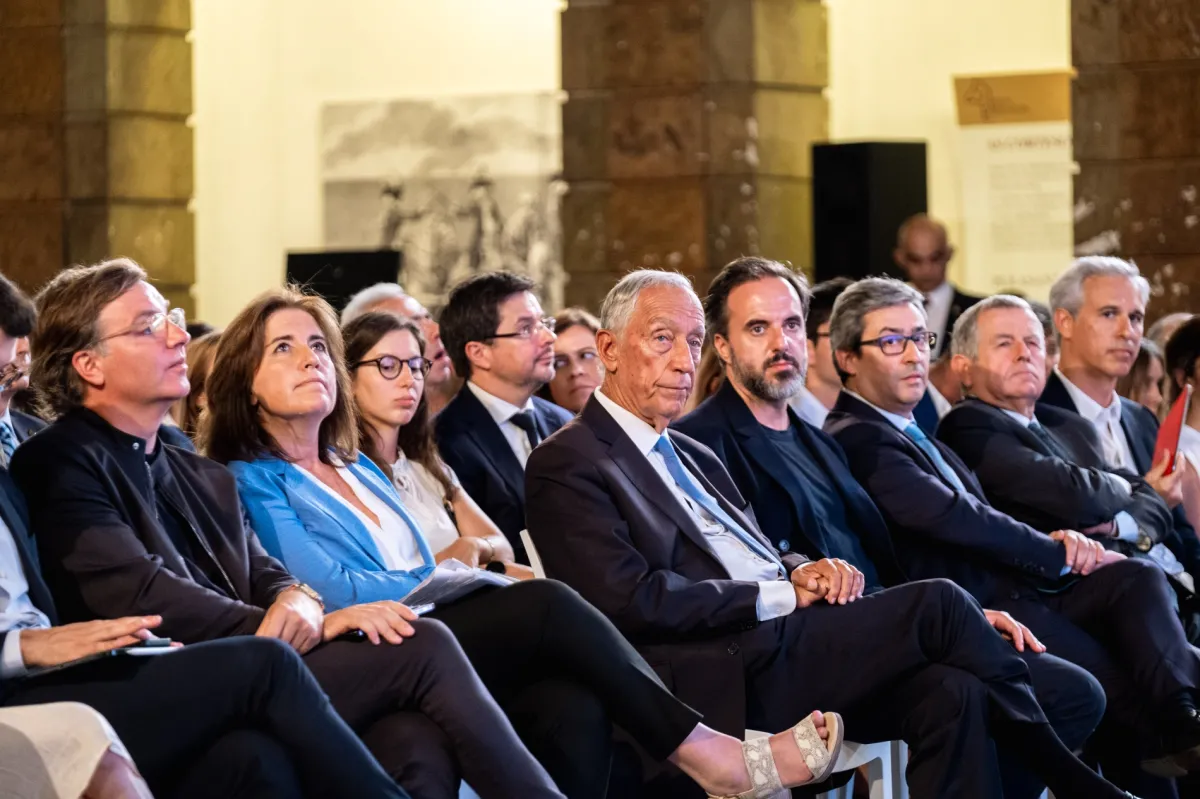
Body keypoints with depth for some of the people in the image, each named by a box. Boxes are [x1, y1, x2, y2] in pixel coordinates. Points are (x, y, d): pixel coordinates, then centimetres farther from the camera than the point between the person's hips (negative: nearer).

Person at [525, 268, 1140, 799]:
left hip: (775, 644, 8)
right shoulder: (566, 466, -2)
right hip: (728, 679, -8)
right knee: (937, 603, -17)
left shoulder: (693, 457, 26)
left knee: (951, 693, -20)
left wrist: (802, 570, 0)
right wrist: (779, 595, -10)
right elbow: (630, 600, -14)